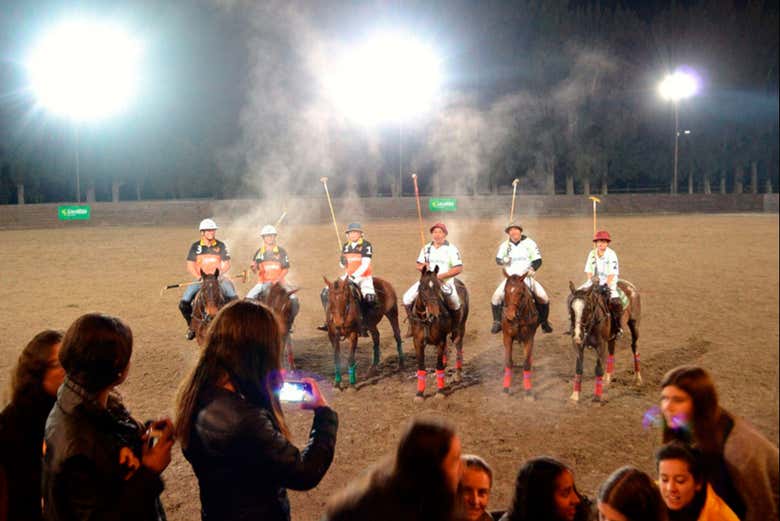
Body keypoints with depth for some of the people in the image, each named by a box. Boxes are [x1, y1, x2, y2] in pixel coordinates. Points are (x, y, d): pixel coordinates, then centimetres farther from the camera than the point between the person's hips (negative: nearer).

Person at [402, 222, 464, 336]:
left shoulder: (451, 249, -4)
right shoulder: (426, 248, 10)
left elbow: (458, 268, -10)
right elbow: (419, 265, 17)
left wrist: (441, 276, -19)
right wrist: (422, 267, -8)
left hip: (445, 281, -4)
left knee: (455, 304, -23)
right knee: (407, 298, -12)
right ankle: (412, 325, 7)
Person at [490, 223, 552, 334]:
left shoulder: (529, 243, -2)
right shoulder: (505, 245, 3)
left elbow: (538, 260, -1)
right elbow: (498, 259, 4)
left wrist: (532, 269, -21)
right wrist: (503, 260, -19)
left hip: (527, 278, -1)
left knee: (543, 298, -16)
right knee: (496, 297, -19)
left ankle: (544, 322, 7)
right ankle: (497, 322, -2)